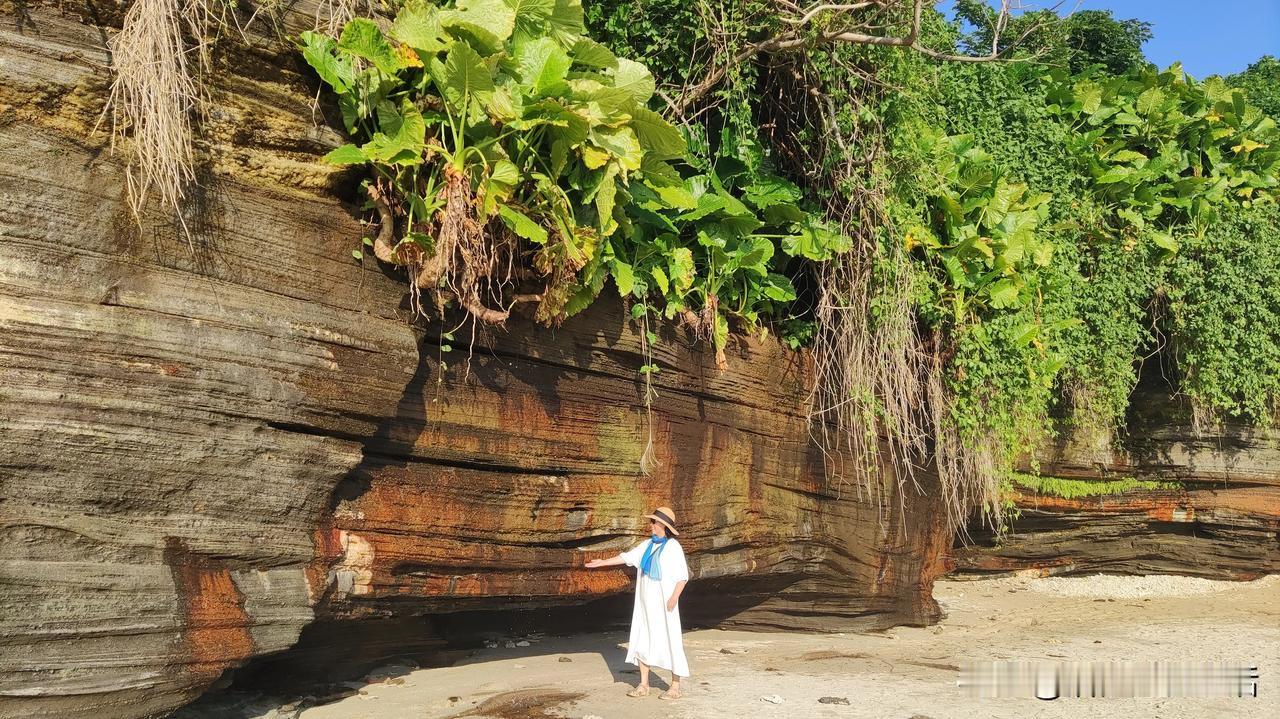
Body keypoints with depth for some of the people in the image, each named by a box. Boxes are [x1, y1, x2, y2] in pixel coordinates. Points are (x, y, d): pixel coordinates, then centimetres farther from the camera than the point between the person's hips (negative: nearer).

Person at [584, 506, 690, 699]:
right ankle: (643, 685, 17)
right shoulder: (647, 545, 9)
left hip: (663, 603, -7)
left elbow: (683, 576, -12)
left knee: (669, 641, -1)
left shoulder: (673, 547, -10)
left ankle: (675, 687, 8)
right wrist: (603, 562, 9)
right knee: (642, 640, 8)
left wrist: (674, 598, -20)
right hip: (646, 603, 7)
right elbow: (627, 557, 13)